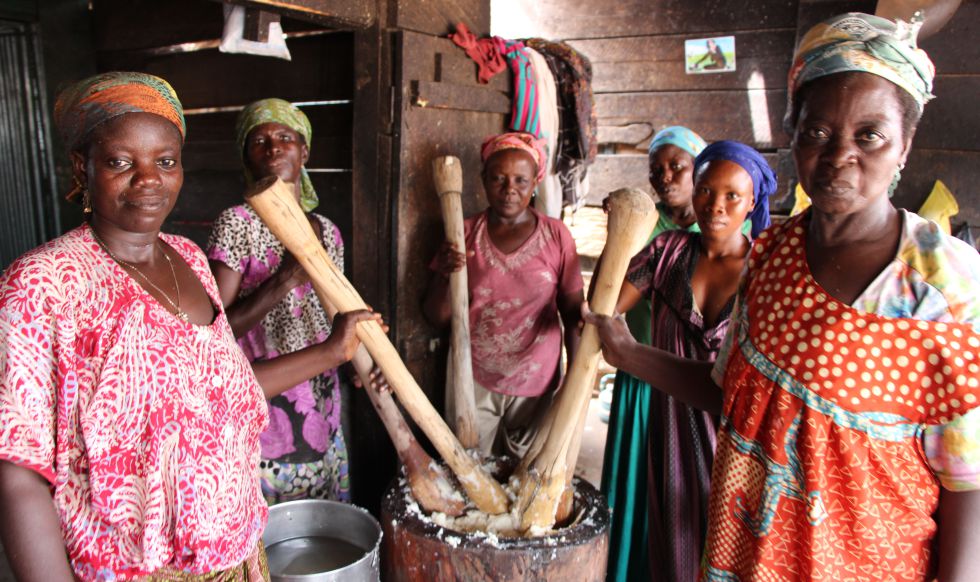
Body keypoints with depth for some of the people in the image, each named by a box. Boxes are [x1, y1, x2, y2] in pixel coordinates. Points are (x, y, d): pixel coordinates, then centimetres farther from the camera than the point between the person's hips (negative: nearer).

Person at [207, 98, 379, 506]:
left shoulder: (327, 232, 7)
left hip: (323, 423, 6)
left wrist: (361, 361, -5)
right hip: (263, 431, -6)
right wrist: (284, 281, -27)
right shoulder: (238, 224, -11)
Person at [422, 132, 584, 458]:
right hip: (474, 380, 1)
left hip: (536, 382, 0)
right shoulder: (465, 234, -3)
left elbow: (572, 311, -1)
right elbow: (437, 318, -1)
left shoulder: (556, 236, -6)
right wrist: (444, 274, -19)